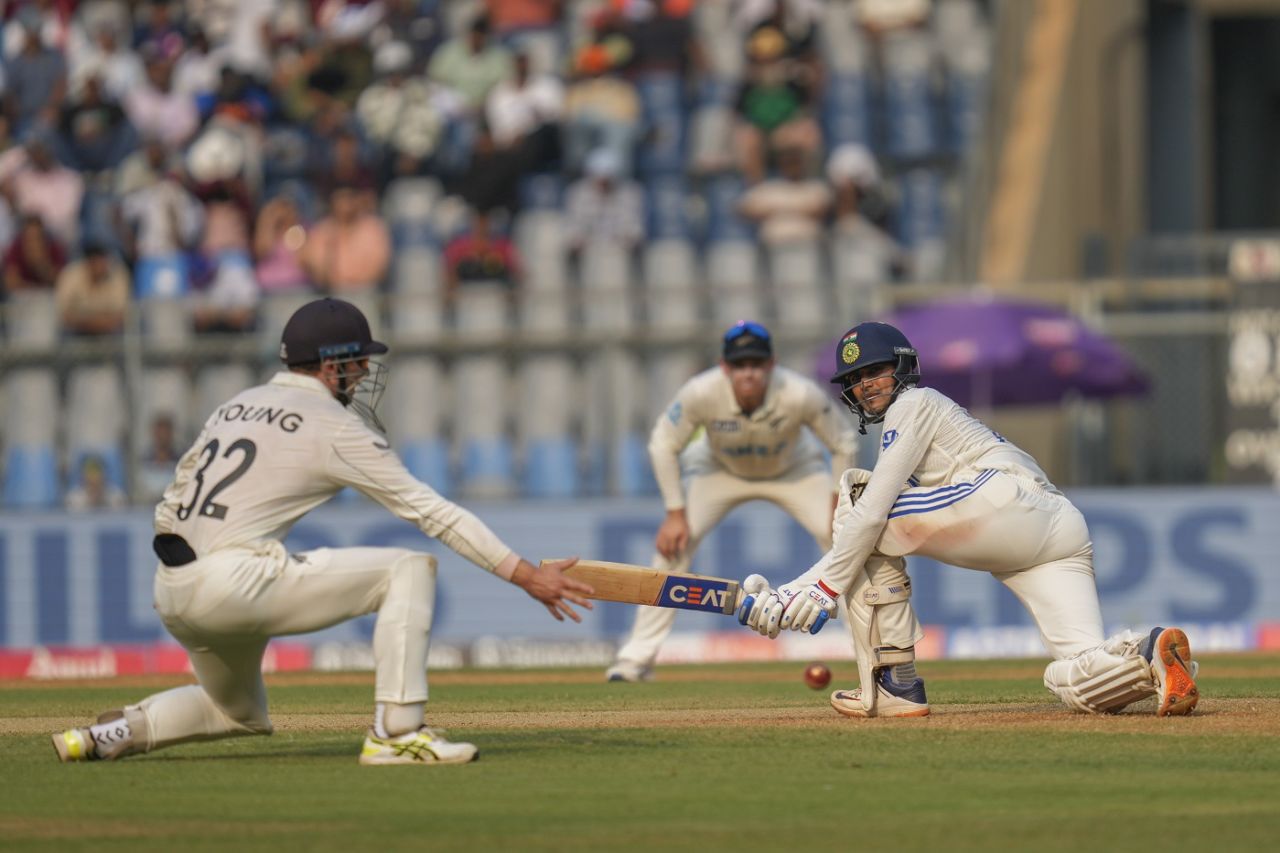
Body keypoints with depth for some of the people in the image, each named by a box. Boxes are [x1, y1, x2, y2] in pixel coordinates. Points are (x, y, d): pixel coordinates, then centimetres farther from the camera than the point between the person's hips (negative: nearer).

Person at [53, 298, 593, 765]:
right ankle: (396, 733, -11)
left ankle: (117, 731, 12)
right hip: (239, 583, -8)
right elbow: (428, 509, -5)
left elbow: (172, 503, 20)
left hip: (170, 595, 8)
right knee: (410, 570, -4)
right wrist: (524, 574, -4)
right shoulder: (336, 426, -2)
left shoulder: (235, 407, 20)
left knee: (240, 713, 32)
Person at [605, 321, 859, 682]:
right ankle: (636, 658, -7)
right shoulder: (702, 392, -36)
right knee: (673, 544, -16)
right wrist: (675, 512, -19)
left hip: (794, 471, 0)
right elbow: (663, 444, -19)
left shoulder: (800, 395, -37)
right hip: (720, 471, 0)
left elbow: (843, 442, -20)